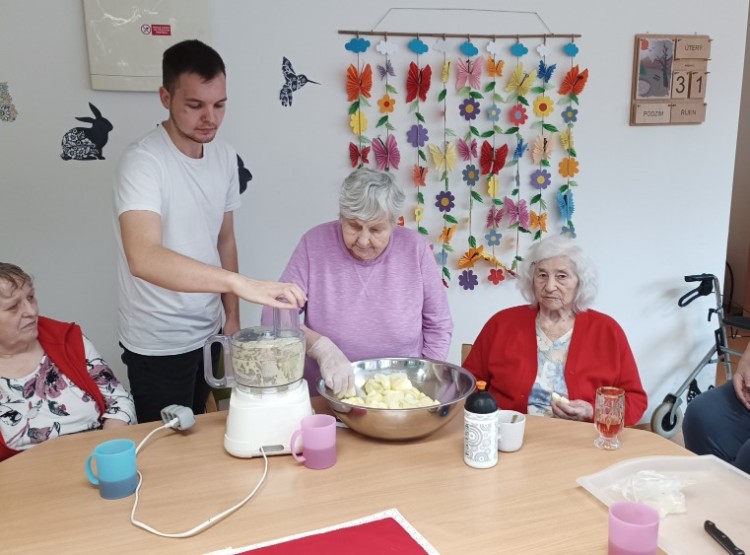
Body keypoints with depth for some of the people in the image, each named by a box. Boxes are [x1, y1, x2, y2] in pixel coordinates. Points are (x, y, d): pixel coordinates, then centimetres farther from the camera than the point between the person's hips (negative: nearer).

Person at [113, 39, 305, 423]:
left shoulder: (225, 157, 0)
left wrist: (232, 316, 9)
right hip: (158, 344, -6)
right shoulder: (142, 162, -23)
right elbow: (143, 258, -39)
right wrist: (241, 284, -48)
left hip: (207, 332, 7)